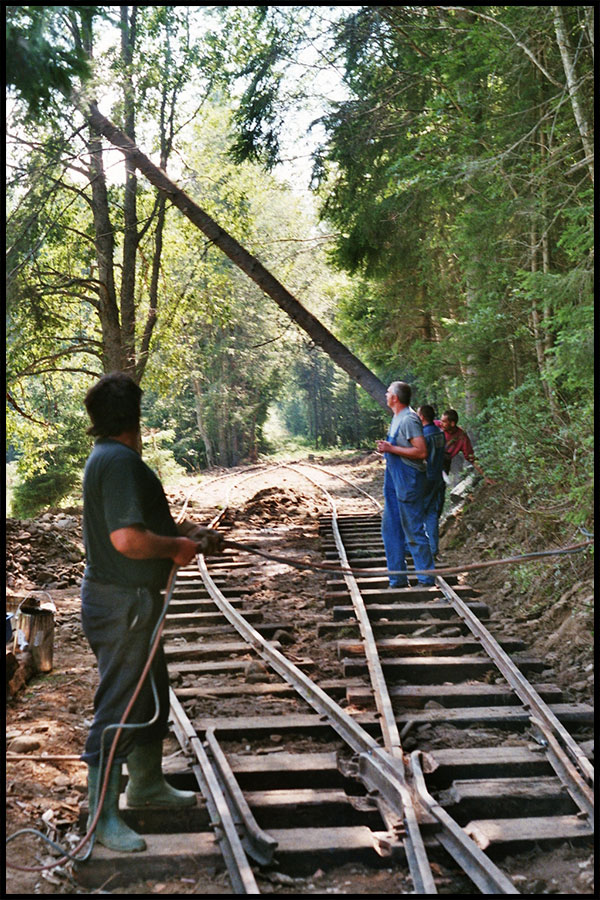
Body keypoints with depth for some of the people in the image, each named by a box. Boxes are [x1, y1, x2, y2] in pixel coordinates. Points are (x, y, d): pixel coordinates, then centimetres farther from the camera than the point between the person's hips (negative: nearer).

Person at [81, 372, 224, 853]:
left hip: (135, 601, 11)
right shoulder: (119, 461, -22)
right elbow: (127, 538, -32)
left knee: (153, 693, 22)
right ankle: (102, 816, 15)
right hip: (121, 603, -11)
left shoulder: (112, 458, 12)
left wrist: (187, 530, 13)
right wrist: (177, 547, -17)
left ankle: (146, 783, 39)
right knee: (119, 705, 0)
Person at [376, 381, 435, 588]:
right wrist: (386, 448, 10)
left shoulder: (409, 419, -17)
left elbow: (421, 452, -24)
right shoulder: (397, 418, 15)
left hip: (409, 480, -11)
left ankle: (427, 580, 7)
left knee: (414, 531, -4)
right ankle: (398, 580, 20)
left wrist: (391, 449, -21)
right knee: (391, 529, 12)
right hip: (395, 479, 11)